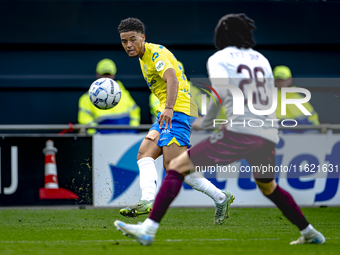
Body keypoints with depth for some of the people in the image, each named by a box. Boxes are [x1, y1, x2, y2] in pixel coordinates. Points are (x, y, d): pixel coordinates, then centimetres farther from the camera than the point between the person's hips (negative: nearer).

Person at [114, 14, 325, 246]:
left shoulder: (219, 59, 6)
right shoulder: (262, 60, 22)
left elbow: (221, 92, -12)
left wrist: (206, 121, 1)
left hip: (240, 132, -6)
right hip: (269, 136, 6)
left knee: (177, 166, -1)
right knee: (269, 187, 33)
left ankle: (149, 228, -12)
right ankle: (310, 233, 37)